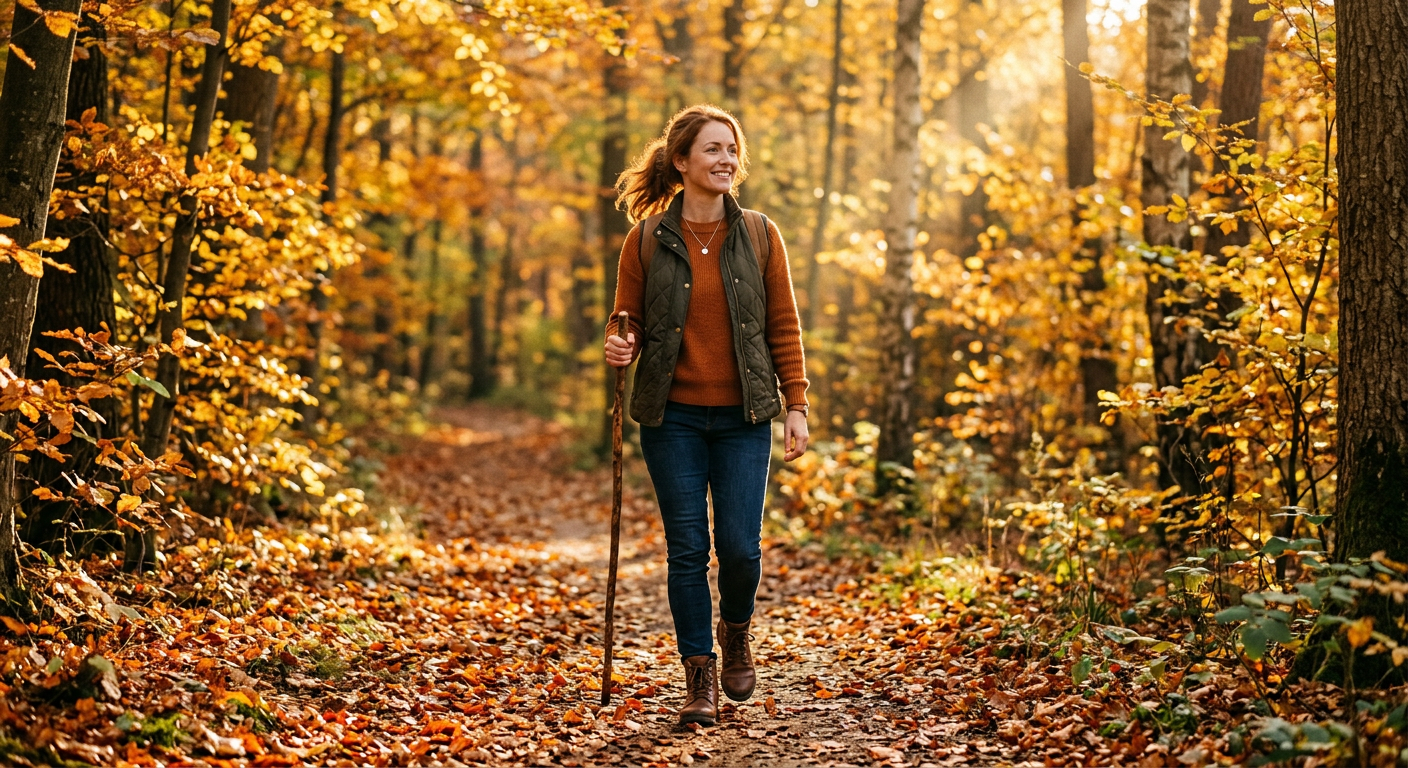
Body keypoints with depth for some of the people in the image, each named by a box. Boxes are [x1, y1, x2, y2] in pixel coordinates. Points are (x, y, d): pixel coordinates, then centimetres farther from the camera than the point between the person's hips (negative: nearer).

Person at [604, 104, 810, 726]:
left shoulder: (759, 235, 4)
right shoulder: (647, 239, 1)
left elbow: (784, 326, 6)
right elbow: (626, 321, 8)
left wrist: (796, 405, 0)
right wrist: (618, 349, -15)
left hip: (743, 418, 1)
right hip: (672, 418, 0)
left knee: (740, 546, -5)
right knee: (688, 549, 0)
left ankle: (736, 630, 27)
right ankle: (700, 677, 13)